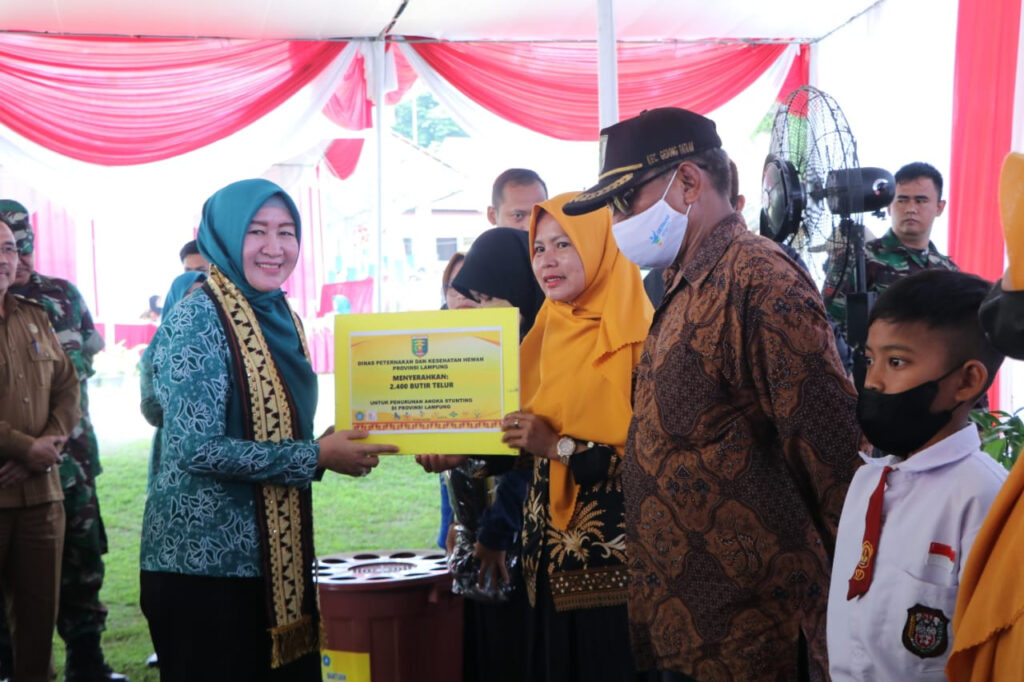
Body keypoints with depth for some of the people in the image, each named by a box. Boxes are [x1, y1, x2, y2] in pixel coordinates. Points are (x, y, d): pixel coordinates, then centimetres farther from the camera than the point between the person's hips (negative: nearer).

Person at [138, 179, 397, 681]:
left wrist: (339, 441, 4)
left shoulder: (281, 319, 10)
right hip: (203, 562, -8)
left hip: (279, 558, 8)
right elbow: (199, 449, -21)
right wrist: (315, 456, -18)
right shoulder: (198, 318, -13)